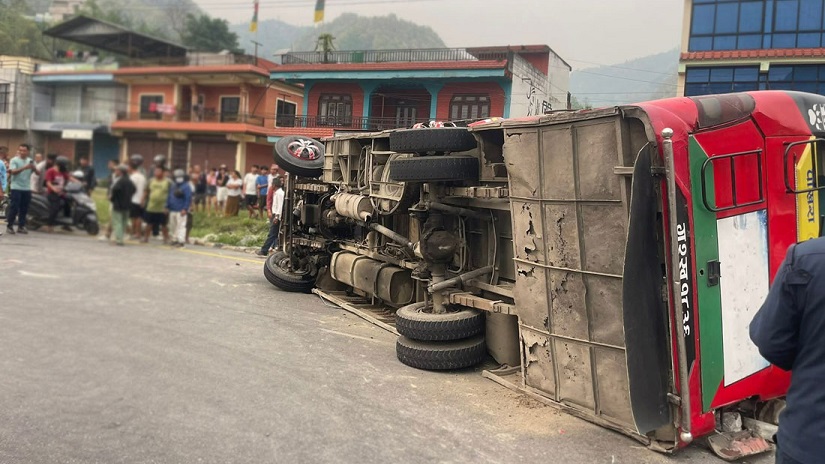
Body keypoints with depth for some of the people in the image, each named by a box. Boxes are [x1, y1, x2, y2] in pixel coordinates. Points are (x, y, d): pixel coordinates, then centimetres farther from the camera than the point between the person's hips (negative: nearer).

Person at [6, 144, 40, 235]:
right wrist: (24, 168, -28)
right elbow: (13, 172, -16)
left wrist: (34, 168, -18)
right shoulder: (14, 160, -2)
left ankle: (21, 226, 14)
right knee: (14, 208, -4)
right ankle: (10, 226, 4)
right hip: (16, 188, -4)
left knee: (24, 209, 7)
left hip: (27, 188, 4)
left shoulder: (31, 161, 10)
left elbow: (38, 173, 3)